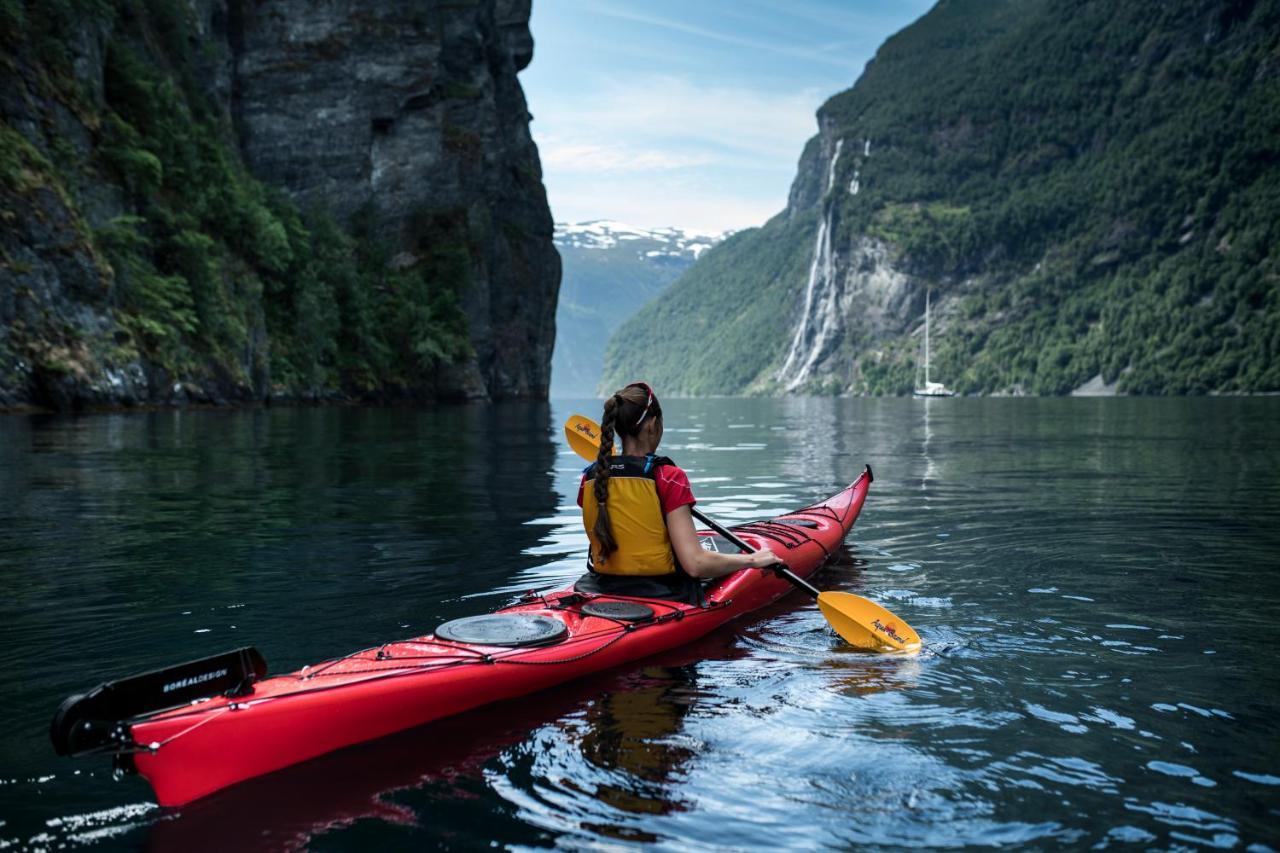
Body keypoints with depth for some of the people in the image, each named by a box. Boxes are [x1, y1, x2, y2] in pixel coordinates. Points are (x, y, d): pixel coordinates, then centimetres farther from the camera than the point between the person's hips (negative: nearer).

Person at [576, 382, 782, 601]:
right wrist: (752, 560, -8)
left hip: (601, 592, 5)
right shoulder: (668, 478, -16)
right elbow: (695, 564, -21)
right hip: (661, 597, -5)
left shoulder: (590, 478, -2)